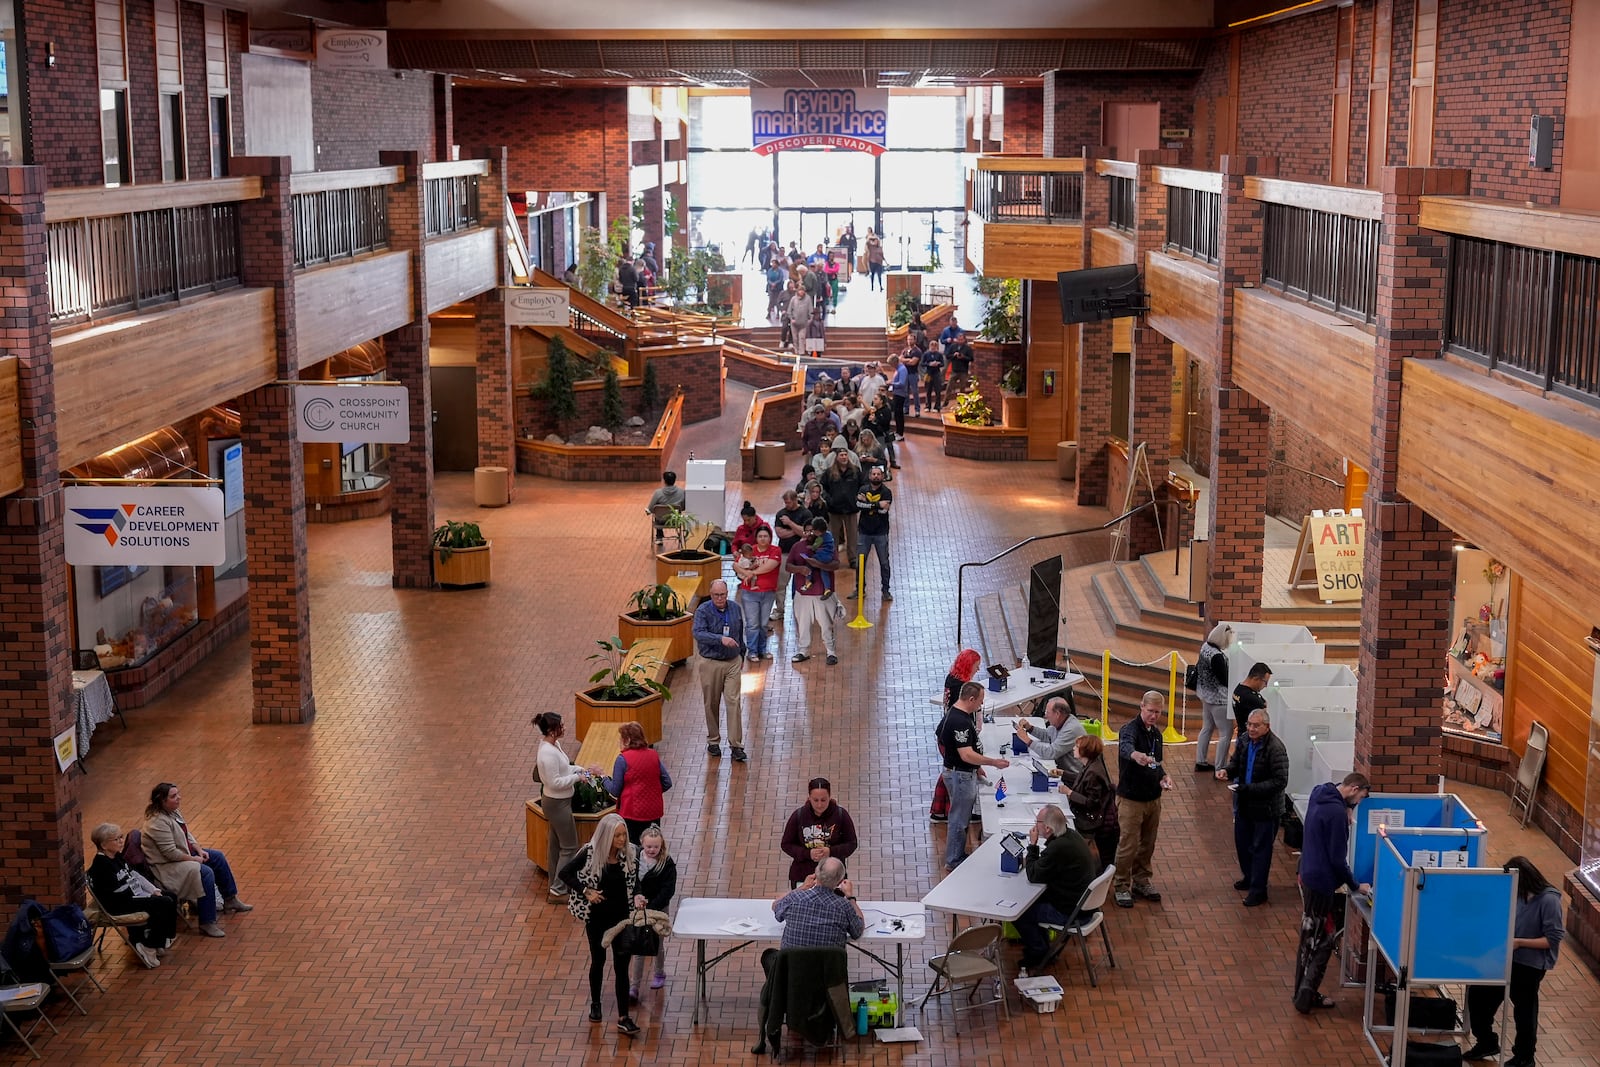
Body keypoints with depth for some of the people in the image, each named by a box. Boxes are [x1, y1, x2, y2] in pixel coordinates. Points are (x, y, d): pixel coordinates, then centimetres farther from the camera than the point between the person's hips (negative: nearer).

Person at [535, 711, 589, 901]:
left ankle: (555, 885, 31)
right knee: (569, 847, 1)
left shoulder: (552, 744, 1)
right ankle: (558, 891, 7)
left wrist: (577, 769, 4)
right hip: (557, 803, -10)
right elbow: (555, 782, -26)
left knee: (555, 844, 19)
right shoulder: (548, 753, -29)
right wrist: (577, 777, -18)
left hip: (556, 801, 10)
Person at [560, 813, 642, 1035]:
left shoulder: (631, 853, -11)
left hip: (621, 915, 1)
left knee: (621, 965, 0)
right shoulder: (590, 853, -18)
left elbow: (635, 881, 3)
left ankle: (623, 1017, 3)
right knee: (598, 960, 15)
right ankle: (595, 1003, 39)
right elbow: (565, 873, -9)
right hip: (596, 915, -1)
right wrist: (586, 891, -17)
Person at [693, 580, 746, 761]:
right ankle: (713, 741, 25)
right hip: (710, 663, -2)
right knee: (711, 704, 8)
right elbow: (698, 633, -27)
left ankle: (736, 745, -5)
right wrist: (721, 639, -40)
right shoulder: (702, 611, -11)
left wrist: (741, 655, 24)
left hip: (732, 662, 2)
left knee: (733, 702, -5)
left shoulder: (735, 609, 3)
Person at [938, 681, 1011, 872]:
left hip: (966, 772, 11)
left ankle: (959, 855, 33)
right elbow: (967, 755, -31)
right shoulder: (959, 722, -28)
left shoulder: (957, 713, 5)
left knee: (962, 817, 21)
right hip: (960, 775, -11)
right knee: (959, 820, 1)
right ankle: (953, 862, 12)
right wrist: (993, 762, -26)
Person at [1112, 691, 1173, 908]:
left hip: (1153, 798, 7)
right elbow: (1125, 747, -42)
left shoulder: (1156, 733, 8)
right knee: (1128, 845, -2)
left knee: (1148, 844, 16)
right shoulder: (1129, 729, -17)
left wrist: (1163, 776, 0)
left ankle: (1141, 881, 31)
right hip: (1131, 799, -7)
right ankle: (1121, 887, 10)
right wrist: (1135, 755, -65)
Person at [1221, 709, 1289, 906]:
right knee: (1242, 843, 21)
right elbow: (1236, 762, 13)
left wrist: (1250, 788, -30)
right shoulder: (1245, 740, -3)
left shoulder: (1275, 749, -24)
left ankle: (1258, 890, 16)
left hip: (1266, 808, -7)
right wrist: (1227, 770, -10)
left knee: (1260, 849, 4)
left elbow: (1280, 782, -25)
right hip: (1243, 804, 7)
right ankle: (1249, 877, 42)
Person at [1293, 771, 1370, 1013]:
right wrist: (1355, 886, -8)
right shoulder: (1336, 812, -23)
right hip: (1322, 883, -9)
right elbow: (1337, 859, -20)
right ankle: (1306, 996, 3)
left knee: (1310, 939, 16)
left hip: (1308, 875, 9)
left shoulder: (1319, 795, 5)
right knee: (1322, 941, 1)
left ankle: (1303, 992, 23)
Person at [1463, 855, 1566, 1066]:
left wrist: (1519, 942, -23)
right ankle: (1486, 1043, 33)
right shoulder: (1519, 894, 0)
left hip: (1530, 965, -7)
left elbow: (1553, 939, -20)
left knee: (1524, 1011, 10)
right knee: (1477, 994, 11)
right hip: (1506, 958, 7)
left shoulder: (1548, 900, -21)